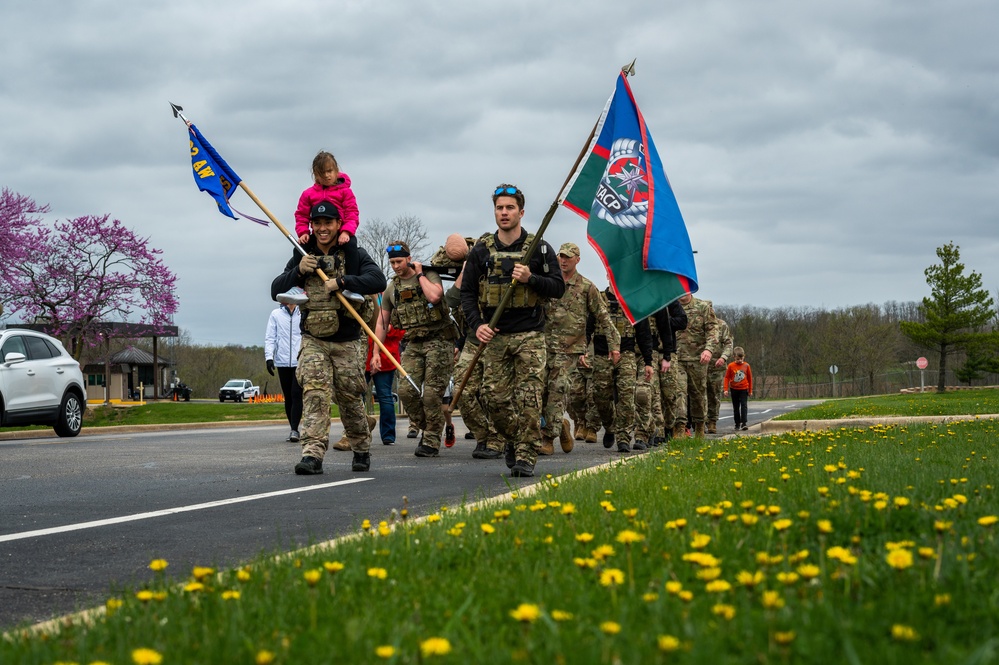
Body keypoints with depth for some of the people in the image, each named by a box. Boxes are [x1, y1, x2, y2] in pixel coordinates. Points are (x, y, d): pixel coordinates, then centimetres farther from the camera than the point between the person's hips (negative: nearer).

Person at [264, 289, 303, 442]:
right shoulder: (276, 314, 7)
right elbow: (270, 337, 6)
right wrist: (269, 357, -6)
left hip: (300, 362, -2)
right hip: (282, 362, 2)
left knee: (296, 394, -12)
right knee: (288, 397, 8)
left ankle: (295, 430, -14)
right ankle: (293, 429, 16)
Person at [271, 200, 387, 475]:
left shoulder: (354, 255, 0)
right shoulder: (302, 256, 9)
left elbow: (378, 281, -17)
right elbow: (276, 291, 5)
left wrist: (340, 281, -26)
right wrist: (298, 271, -12)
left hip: (348, 342, -1)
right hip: (313, 340, 1)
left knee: (350, 399, 6)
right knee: (314, 393, -16)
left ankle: (362, 450, 27)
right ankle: (313, 454, -23)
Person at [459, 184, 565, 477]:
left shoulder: (539, 248, 3)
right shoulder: (481, 251, 7)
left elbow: (558, 287, 3)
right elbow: (467, 292, 9)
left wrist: (530, 278, -14)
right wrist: (476, 324, -6)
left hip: (530, 336, -2)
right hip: (494, 336, 2)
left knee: (528, 398, -9)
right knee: (495, 398, 0)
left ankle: (526, 456, -6)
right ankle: (513, 441, 24)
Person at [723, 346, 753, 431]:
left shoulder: (746, 366, -2)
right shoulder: (731, 366, -5)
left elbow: (750, 378, 6)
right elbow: (727, 377, 0)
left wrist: (750, 391, 10)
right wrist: (726, 389, -7)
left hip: (744, 389, -1)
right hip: (734, 389, 1)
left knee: (744, 406, -12)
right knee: (736, 407, 9)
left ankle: (744, 423, -15)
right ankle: (737, 424, 18)